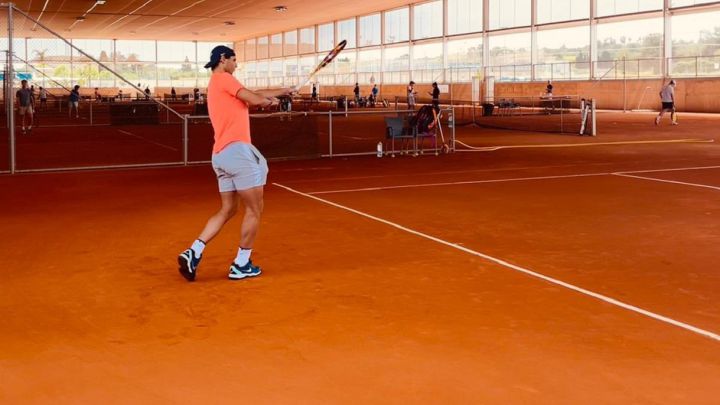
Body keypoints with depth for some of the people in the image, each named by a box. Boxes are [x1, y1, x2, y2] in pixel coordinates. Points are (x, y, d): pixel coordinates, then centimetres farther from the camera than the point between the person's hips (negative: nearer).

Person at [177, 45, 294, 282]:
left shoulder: (218, 84, 24)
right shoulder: (223, 78, -5)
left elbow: (253, 94, 32)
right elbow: (255, 99, -12)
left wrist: (281, 91, 38)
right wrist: (270, 100, 10)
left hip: (221, 154, 10)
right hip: (236, 150, -10)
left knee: (227, 210, 14)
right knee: (254, 210, 1)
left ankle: (194, 252, 3)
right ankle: (241, 265, 6)